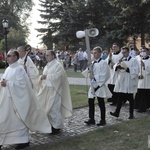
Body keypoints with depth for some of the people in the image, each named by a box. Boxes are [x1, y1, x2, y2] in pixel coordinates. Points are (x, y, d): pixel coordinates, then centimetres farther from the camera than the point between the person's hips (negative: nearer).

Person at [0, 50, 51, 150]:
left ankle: (24, 140, 13)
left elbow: (21, 84, -20)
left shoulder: (19, 69, -13)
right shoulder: (8, 69, 13)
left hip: (16, 99, -9)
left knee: (19, 120, 0)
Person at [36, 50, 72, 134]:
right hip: (46, 90, 8)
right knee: (47, 108, 10)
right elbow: (45, 76, 19)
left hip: (54, 90, -8)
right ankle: (51, 124, 21)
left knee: (54, 109, -6)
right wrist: (42, 77, -3)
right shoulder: (47, 66, 16)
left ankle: (57, 126, 5)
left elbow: (57, 76, -19)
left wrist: (47, 76, -17)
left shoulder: (58, 65, -8)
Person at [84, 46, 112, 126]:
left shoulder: (103, 63, -10)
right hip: (92, 85, 7)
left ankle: (103, 120, 13)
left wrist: (95, 77, -18)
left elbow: (104, 75, -16)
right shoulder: (92, 63, 12)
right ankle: (91, 119, 16)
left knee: (101, 103, 2)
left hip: (99, 85, -7)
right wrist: (89, 74, -6)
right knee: (90, 102, 7)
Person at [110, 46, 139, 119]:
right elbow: (115, 69, 14)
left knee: (130, 98, 5)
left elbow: (136, 71, -13)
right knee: (119, 97, 2)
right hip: (121, 82, 4)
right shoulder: (121, 60, 12)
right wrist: (117, 66, -8)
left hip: (129, 82, -4)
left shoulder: (133, 60, -3)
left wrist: (127, 68, -23)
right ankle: (117, 112, 5)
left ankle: (131, 114, 15)